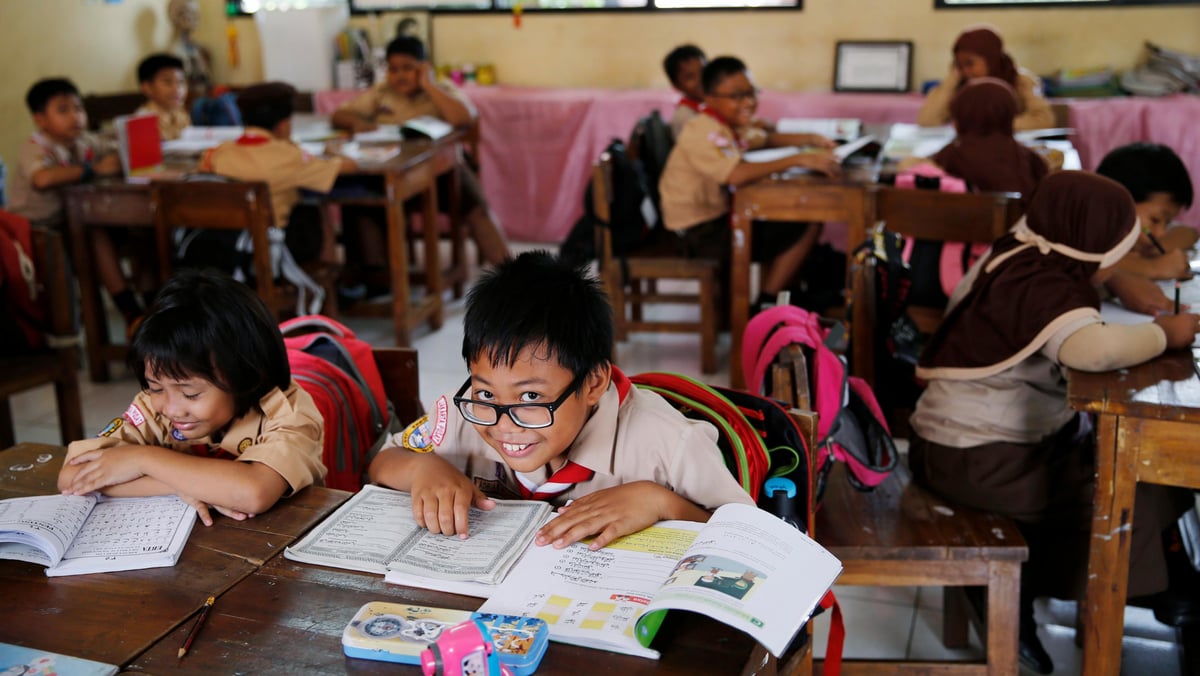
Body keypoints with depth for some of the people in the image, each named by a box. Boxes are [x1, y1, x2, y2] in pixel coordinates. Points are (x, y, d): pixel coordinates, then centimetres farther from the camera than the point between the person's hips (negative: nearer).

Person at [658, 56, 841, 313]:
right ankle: (765, 309, -1)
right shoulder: (703, 132, -22)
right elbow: (737, 174, -37)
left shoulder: (726, 125, 9)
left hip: (717, 218, 10)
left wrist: (808, 139, 8)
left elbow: (764, 140, 25)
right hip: (699, 233, -10)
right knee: (806, 228, -10)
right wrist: (798, 159, -37)